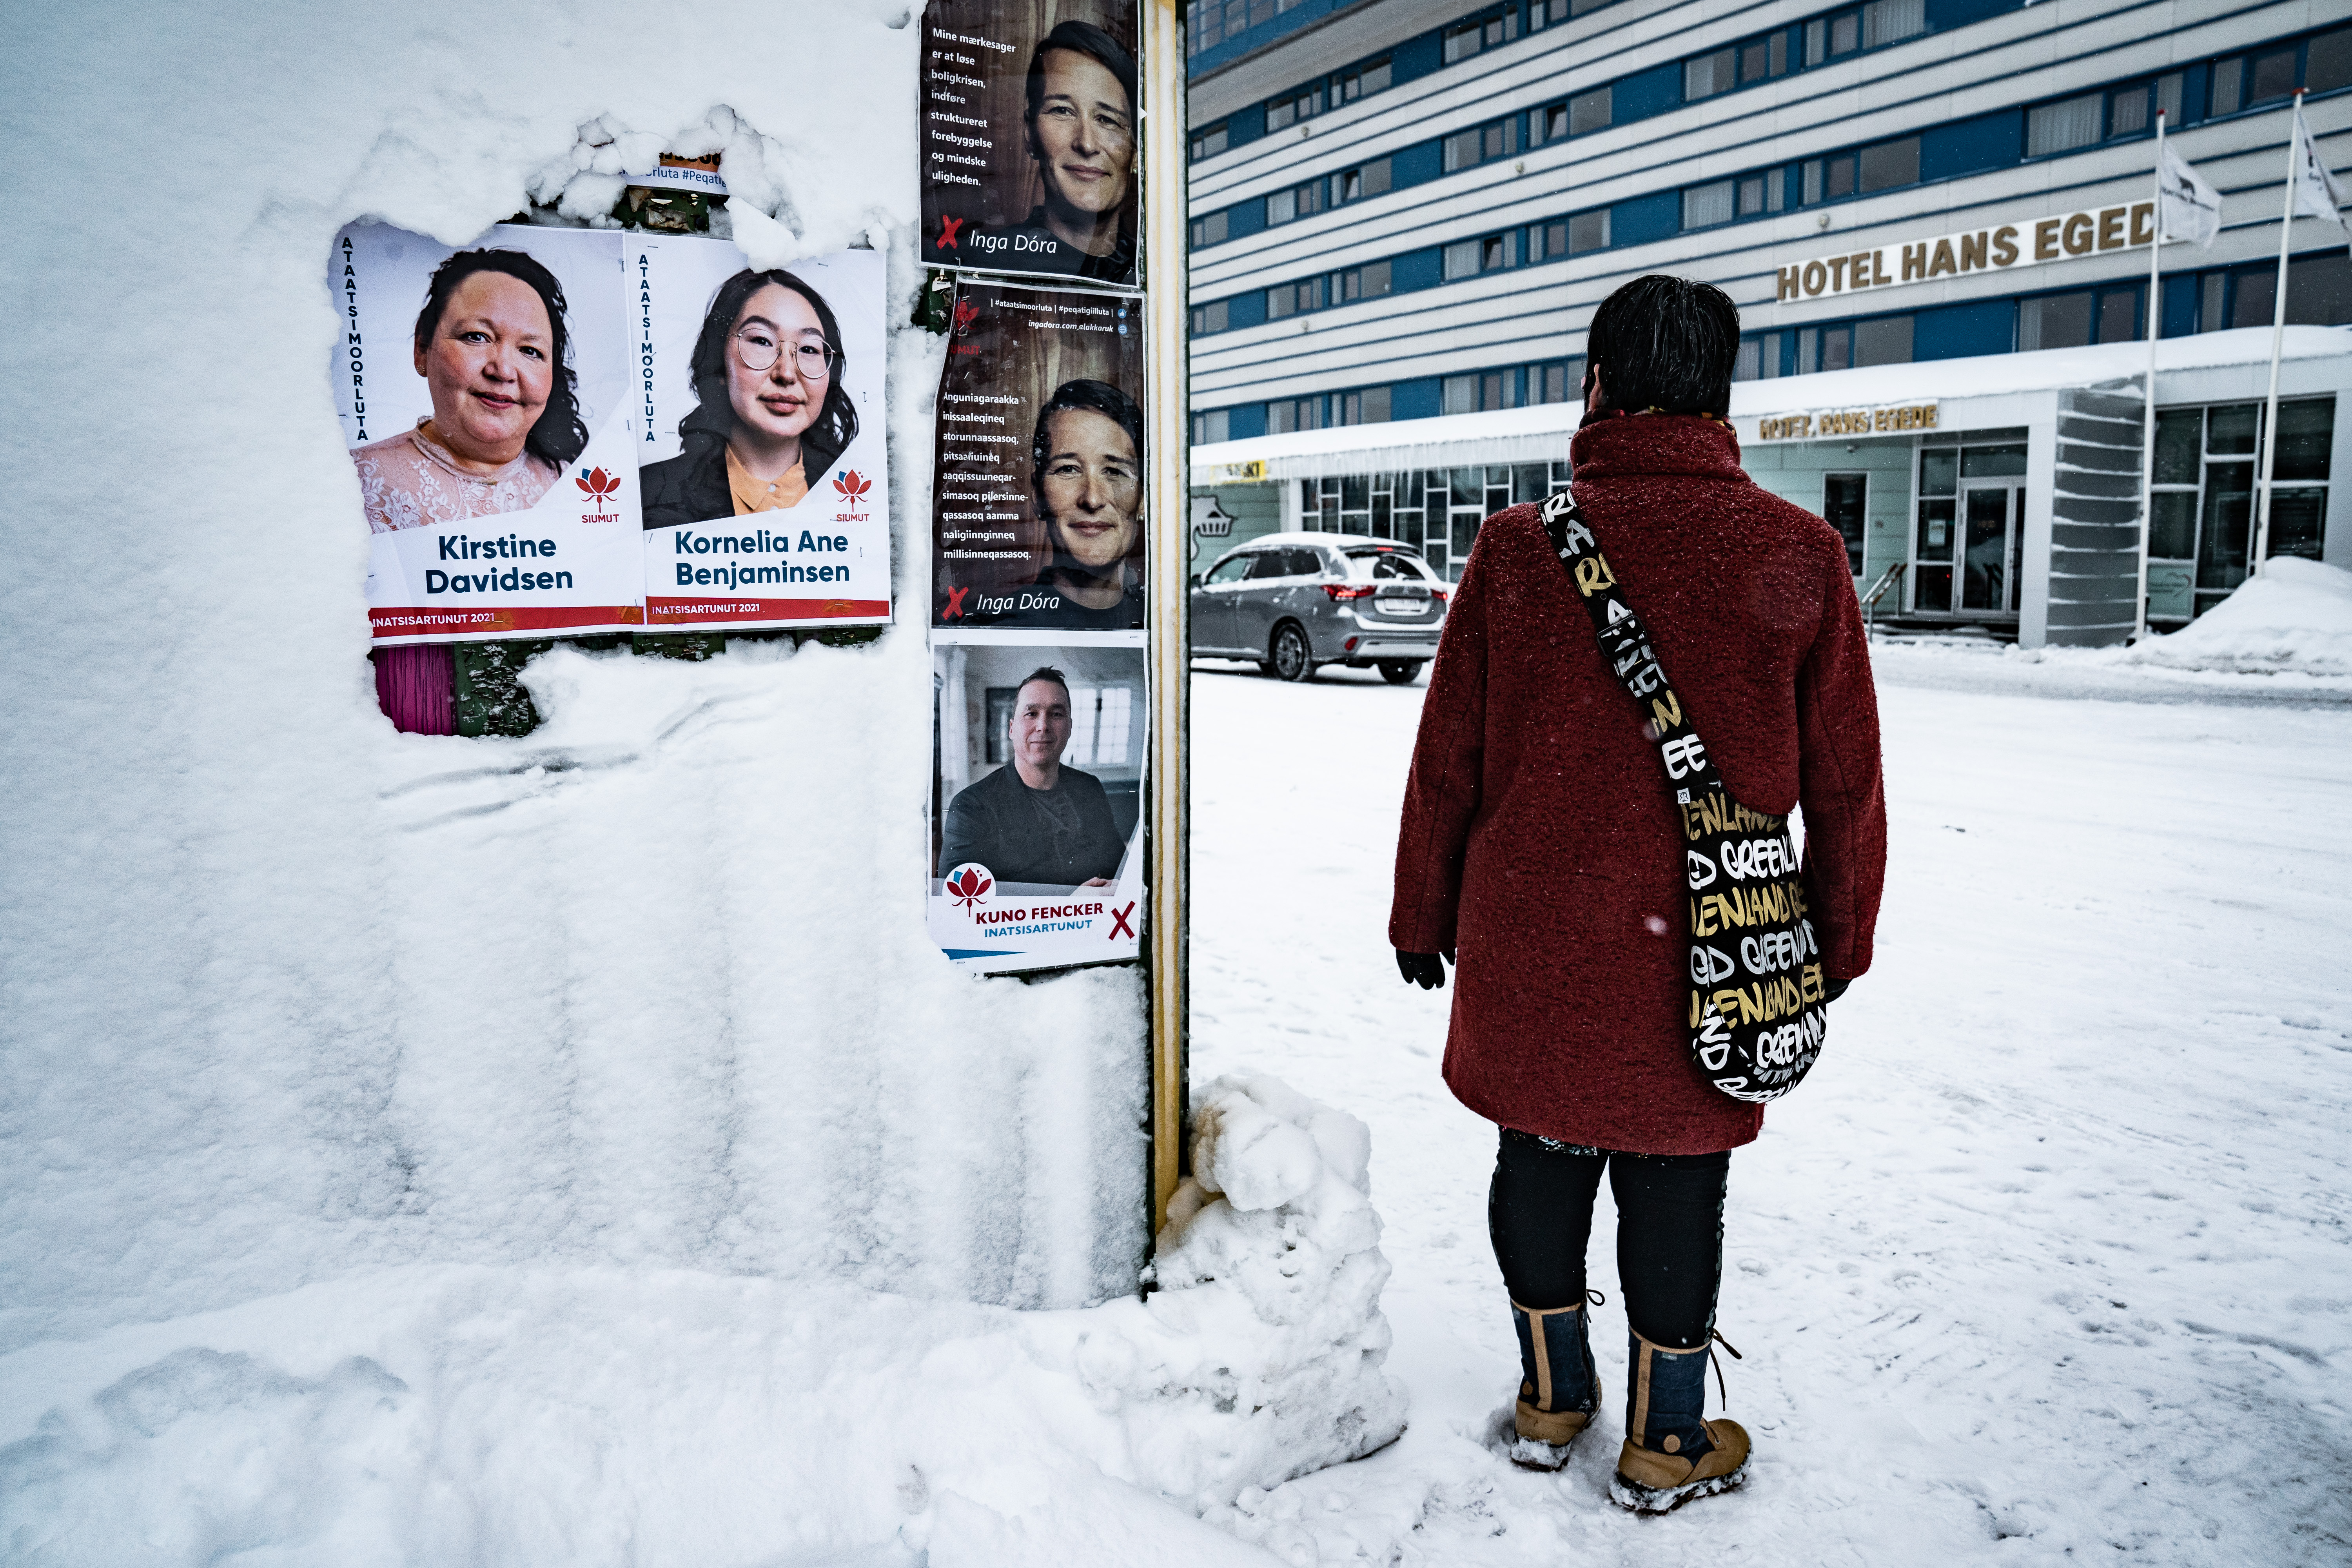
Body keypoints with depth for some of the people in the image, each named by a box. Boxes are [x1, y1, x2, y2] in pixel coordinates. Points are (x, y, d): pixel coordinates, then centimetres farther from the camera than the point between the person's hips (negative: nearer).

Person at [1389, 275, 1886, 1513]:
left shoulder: (1519, 548, -7)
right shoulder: (1798, 556, -6)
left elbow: (1446, 761, -2)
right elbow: (1844, 782, 0)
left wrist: (1422, 916, 10)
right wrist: (1839, 938, 13)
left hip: (1530, 938, 1)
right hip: (1699, 951, 0)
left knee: (1541, 1154, 17)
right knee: (1675, 1178, 12)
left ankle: (1551, 1400, 35)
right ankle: (1666, 1446, 28)